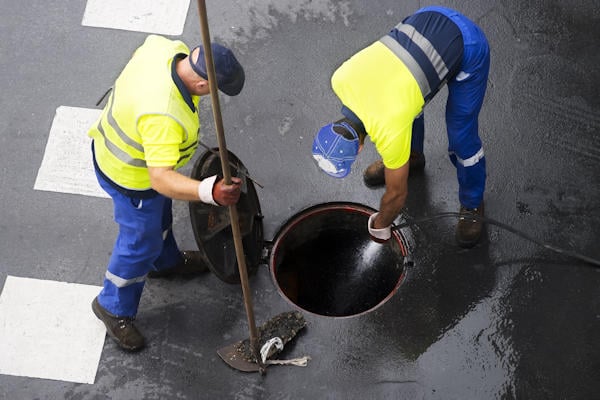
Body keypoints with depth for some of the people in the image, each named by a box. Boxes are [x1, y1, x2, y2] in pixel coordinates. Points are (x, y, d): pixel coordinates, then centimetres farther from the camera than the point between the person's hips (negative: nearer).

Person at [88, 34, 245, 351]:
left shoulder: (168, 47, -21)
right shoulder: (163, 116, -46)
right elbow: (161, 178, -46)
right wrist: (210, 192, -59)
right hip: (130, 177, -9)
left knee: (160, 215, 33)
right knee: (140, 243, 14)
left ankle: (166, 261, 63)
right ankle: (114, 308, 39)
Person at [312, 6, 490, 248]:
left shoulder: (390, 133, -26)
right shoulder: (340, 80, -12)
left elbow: (397, 194, -8)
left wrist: (381, 225, 10)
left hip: (468, 47, -7)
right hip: (428, 18, 7)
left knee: (461, 139, -2)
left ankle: (472, 204, 23)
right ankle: (412, 156, 45)